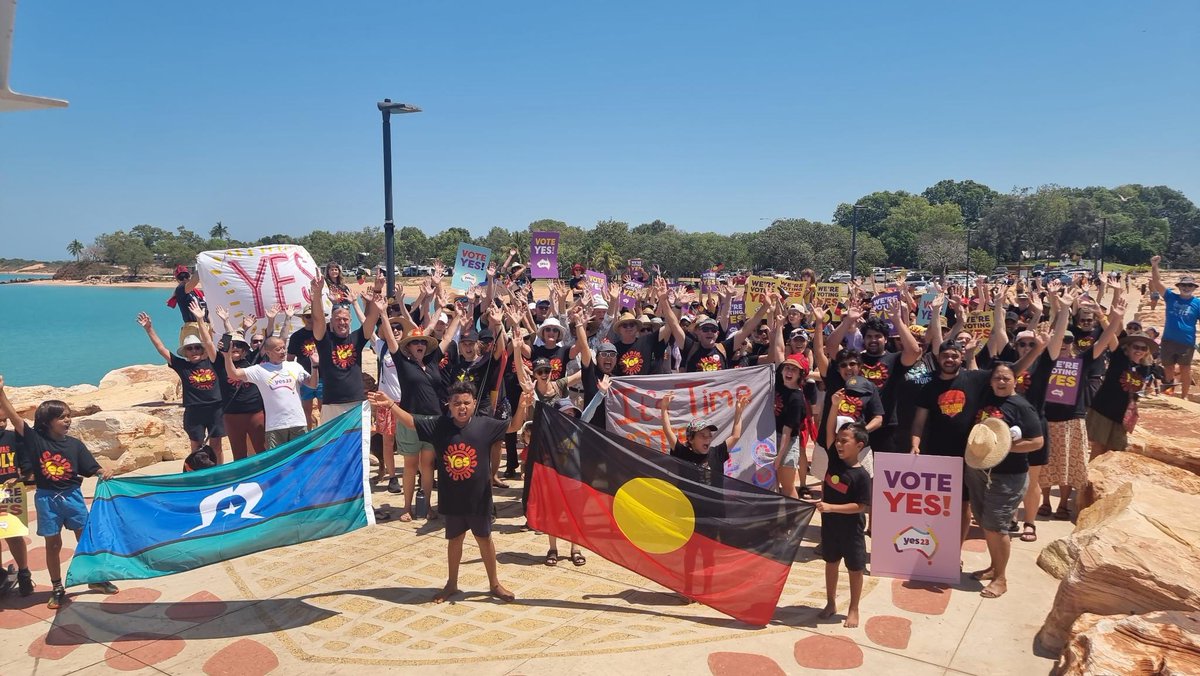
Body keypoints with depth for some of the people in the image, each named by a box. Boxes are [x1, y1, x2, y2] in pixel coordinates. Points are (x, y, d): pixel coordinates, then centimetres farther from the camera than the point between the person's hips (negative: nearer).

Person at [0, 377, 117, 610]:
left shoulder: (74, 444, -3)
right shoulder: (35, 439, -7)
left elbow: (93, 468, -2)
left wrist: (105, 472, -24)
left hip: (72, 496, 1)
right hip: (47, 499, -1)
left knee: (86, 538, 10)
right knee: (53, 544, 9)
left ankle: (96, 578, 26)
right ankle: (57, 588, 23)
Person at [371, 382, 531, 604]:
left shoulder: (485, 425, -8)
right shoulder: (438, 425, -5)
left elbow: (513, 426, -3)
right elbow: (411, 421, -1)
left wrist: (522, 406, -20)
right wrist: (390, 405, -12)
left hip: (478, 497, -1)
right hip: (451, 498, 2)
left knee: (484, 538, 13)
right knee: (454, 539, 18)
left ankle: (494, 584, 28)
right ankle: (451, 584, 36)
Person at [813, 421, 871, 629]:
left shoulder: (861, 475, -21)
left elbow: (861, 506, -22)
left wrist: (831, 507, -26)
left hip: (851, 530, -6)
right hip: (830, 525, 6)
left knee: (855, 568, 10)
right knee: (831, 563, 17)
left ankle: (853, 609, 24)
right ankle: (830, 603, 32)